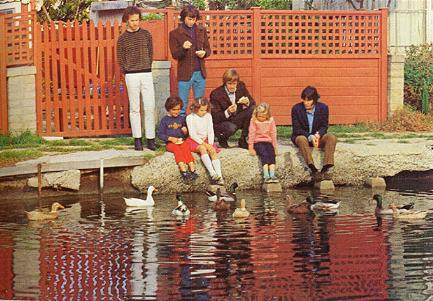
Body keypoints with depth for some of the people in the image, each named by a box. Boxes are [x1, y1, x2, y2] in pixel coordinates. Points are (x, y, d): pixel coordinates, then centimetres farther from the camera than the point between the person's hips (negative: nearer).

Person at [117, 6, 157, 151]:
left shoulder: (146, 35, 7)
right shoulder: (122, 38, 2)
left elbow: (151, 53, 12)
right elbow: (120, 59, 6)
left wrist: (146, 69, 9)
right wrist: (127, 73, 6)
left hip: (147, 74, 1)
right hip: (131, 76, -1)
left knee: (150, 107, -2)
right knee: (134, 108, 1)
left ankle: (151, 138, 2)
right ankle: (137, 139, 6)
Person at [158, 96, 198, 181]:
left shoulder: (182, 118, 15)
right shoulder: (165, 120, 5)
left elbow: (186, 134, 24)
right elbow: (160, 134, 1)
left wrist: (185, 132, -1)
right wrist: (170, 138, -12)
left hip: (181, 141, 2)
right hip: (170, 143, -2)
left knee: (186, 147, -29)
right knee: (177, 149, -32)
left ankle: (192, 169, -45)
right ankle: (183, 170, -48)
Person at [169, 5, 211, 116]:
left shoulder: (202, 31, 10)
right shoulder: (175, 33, -1)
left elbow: (208, 49, 14)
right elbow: (174, 54, -4)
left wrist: (204, 53, -10)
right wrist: (183, 48, -24)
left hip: (200, 72, 4)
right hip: (185, 73, -3)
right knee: (182, 104, -2)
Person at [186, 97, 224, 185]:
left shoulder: (208, 116, 8)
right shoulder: (190, 117, -6)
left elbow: (210, 132, 5)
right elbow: (192, 134, -12)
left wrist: (210, 144, -11)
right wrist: (203, 144, -20)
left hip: (205, 141, 4)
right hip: (194, 141, -4)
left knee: (213, 151, -25)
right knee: (202, 148, -34)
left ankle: (219, 176, -39)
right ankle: (212, 174, -47)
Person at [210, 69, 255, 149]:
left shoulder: (241, 87, -4)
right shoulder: (216, 94, -16)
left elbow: (253, 103, 1)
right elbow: (215, 118, -16)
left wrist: (247, 102, -24)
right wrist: (228, 112, -36)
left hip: (238, 120, 5)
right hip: (221, 122, -5)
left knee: (253, 109, -19)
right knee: (231, 128, -39)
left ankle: (243, 140, -9)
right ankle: (222, 139, 0)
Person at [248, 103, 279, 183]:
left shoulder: (271, 121, 8)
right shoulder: (254, 121, 1)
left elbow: (273, 134, 11)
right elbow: (251, 134, -1)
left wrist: (274, 147, 7)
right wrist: (251, 148, -5)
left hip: (268, 142, 3)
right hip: (258, 142, -3)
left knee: (272, 154, -25)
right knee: (264, 154, -28)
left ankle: (272, 175, -32)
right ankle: (266, 176, -37)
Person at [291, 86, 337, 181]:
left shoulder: (323, 108, -5)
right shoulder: (296, 109, -11)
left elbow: (324, 126, -1)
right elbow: (296, 129, -12)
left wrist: (318, 135, -25)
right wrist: (310, 137, -28)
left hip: (318, 136, 2)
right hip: (302, 136, -2)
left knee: (331, 137, -27)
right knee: (301, 139, -38)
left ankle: (325, 169, -38)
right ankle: (313, 170, -47)